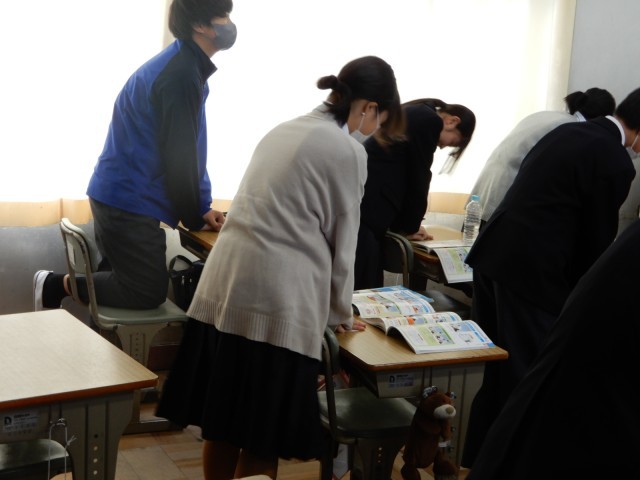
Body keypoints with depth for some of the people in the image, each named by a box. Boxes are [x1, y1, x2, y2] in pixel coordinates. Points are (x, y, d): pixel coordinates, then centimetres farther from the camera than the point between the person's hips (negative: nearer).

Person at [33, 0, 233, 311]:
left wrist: (202, 207, 9)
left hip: (119, 195, 10)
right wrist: (195, 217, -7)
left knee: (125, 278, 22)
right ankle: (58, 285, 4)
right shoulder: (181, 74, -20)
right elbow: (179, 157, -19)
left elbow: (186, 150, 15)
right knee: (148, 293, -2)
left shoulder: (182, 65, 13)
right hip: (128, 201, -10)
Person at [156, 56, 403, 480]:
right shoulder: (348, 151, -4)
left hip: (224, 282, 8)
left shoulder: (285, 130, 19)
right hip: (277, 298, -8)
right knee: (264, 440, 5)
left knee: (221, 425, 16)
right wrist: (342, 313, 17)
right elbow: (340, 242, 2)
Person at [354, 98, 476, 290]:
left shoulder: (415, 115, 23)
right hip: (365, 209, -10)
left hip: (361, 206, 10)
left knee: (363, 289, 9)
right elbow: (418, 178, -1)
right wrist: (410, 226, 11)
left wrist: (404, 224, 22)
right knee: (363, 290, -8)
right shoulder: (430, 121, -5)